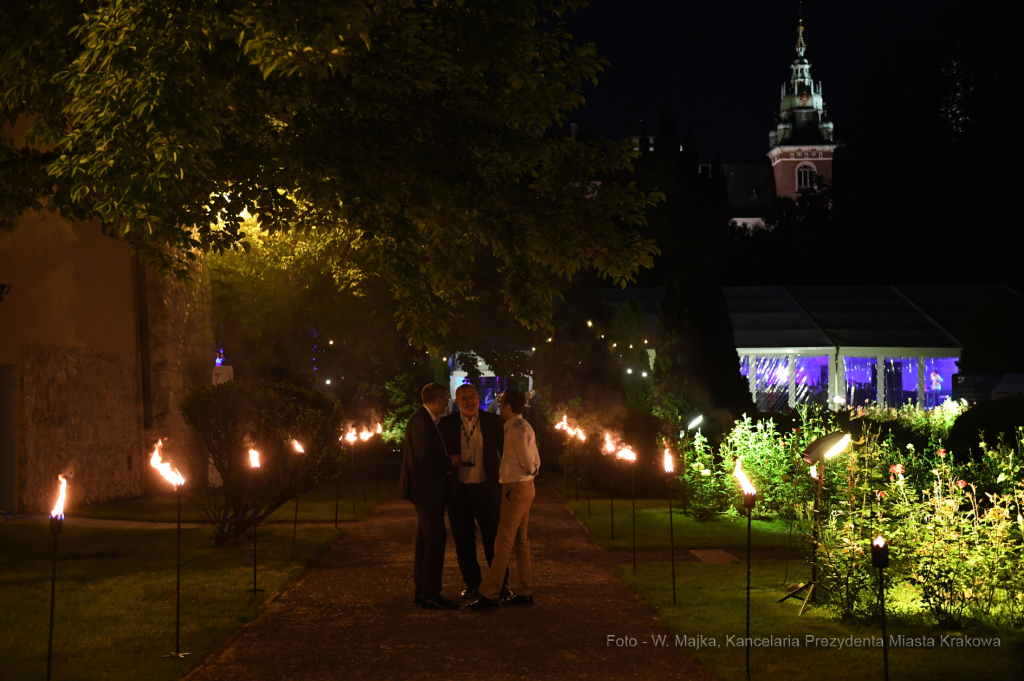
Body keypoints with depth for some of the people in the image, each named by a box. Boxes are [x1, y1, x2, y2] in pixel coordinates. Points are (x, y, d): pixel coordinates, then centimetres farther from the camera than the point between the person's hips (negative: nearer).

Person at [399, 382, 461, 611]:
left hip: (428, 491, 11)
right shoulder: (421, 421, -16)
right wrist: (450, 462, -11)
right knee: (435, 539, -12)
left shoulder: (426, 420, 17)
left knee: (426, 540, 14)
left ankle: (423, 591, 20)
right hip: (426, 489, -11)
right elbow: (425, 457, -23)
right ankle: (430, 594, -11)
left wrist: (448, 461, 7)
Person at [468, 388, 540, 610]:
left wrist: (530, 471, 4)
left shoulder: (517, 430, -17)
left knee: (503, 543, -11)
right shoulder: (524, 427, 15)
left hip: (517, 489, -10)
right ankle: (525, 592, 16)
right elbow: (535, 463, 18)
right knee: (520, 542, 13)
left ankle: (489, 595, -12)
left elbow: (528, 463, -15)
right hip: (524, 487, 10)